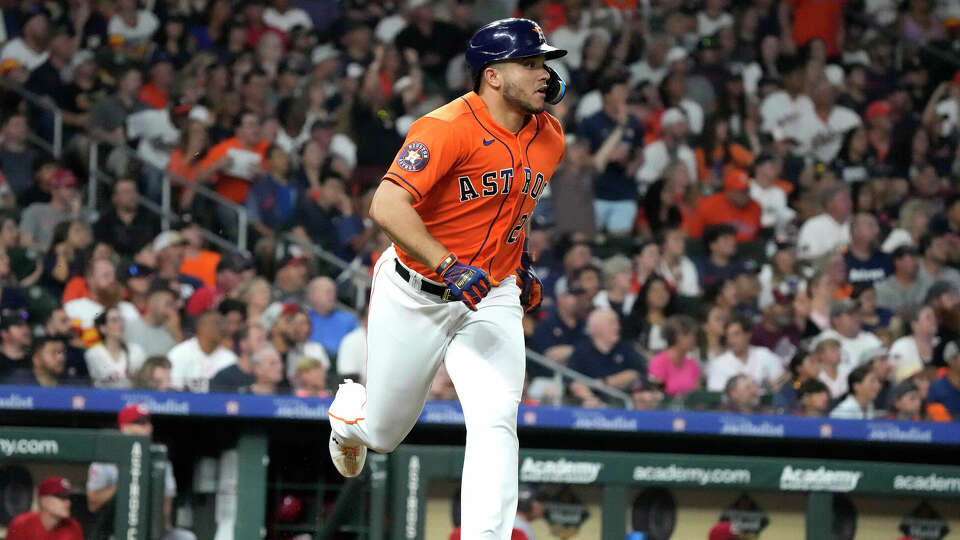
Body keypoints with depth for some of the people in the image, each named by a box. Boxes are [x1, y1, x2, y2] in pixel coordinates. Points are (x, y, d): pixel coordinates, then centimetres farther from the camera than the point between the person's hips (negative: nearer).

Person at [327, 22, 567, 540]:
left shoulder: (548, 138, 2)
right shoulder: (449, 128, -23)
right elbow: (387, 205, -33)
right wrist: (448, 266, -42)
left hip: (493, 299, 4)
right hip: (415, 298, -4)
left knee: (494, 424, -18)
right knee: (383, 433, 14)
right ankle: (349, 411, 51)